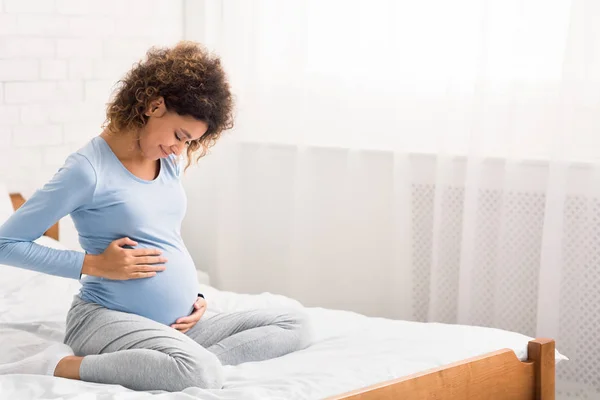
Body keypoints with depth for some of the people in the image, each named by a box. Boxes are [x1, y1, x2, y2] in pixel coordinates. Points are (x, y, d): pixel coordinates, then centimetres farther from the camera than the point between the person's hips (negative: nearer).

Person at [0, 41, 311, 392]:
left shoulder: (170, 162, 10)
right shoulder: (89, 169, -12)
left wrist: (194, 296, 6)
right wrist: (94, 264, -15)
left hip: (177, 324, 8)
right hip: (109, 318, -8)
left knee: (294, 326, -2)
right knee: (203, 374, -36)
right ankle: (59, 366, -20)